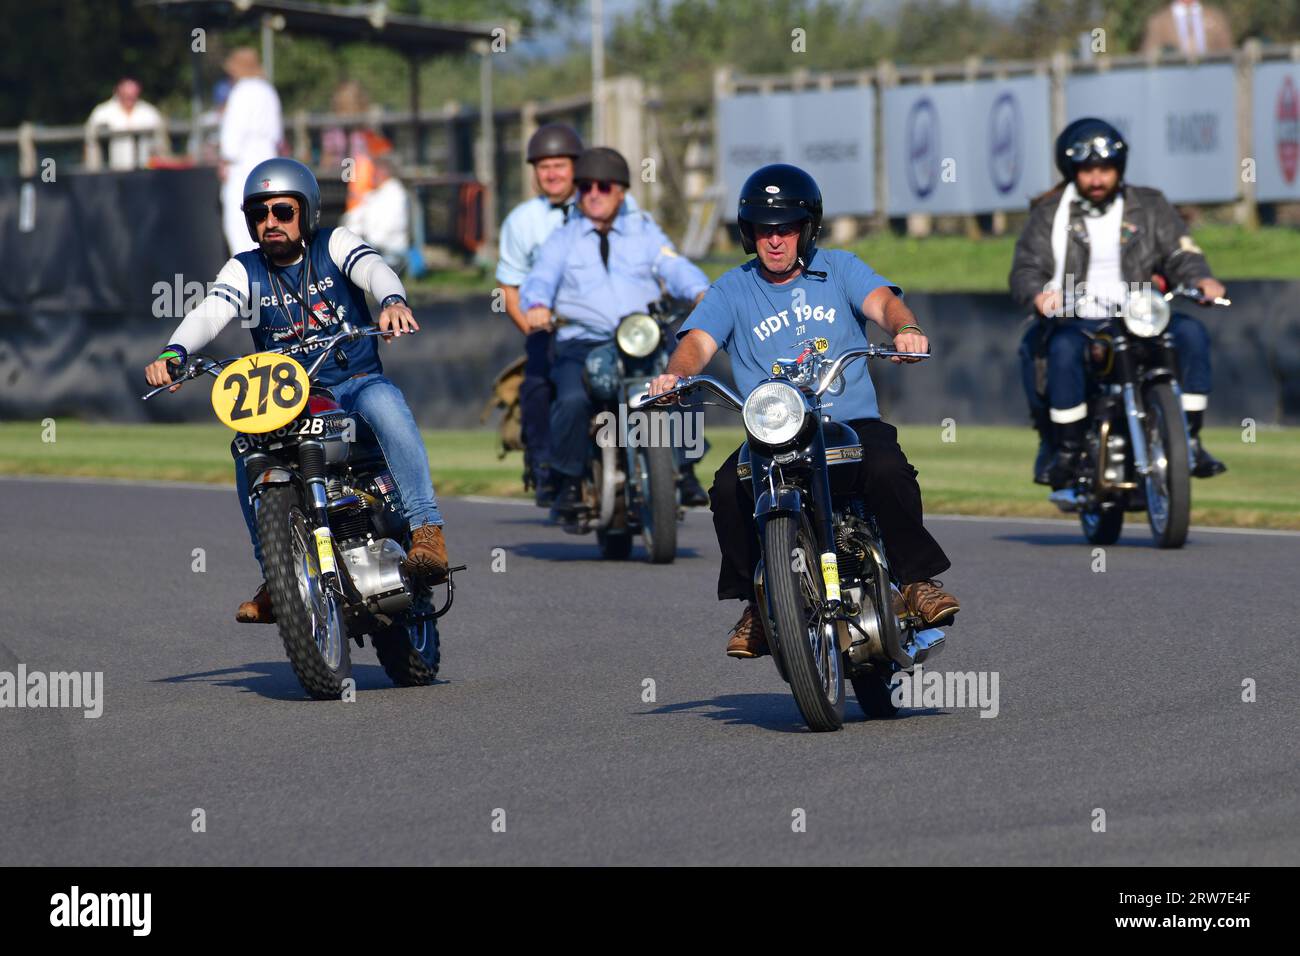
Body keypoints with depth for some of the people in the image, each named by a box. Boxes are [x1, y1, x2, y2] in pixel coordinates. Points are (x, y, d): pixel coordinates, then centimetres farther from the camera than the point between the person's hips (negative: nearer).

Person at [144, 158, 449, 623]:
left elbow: (373, 267, -20)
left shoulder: (334, 245, 1)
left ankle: (426, 529, -38)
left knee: (384, 402, -37)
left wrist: (392, 301, -46)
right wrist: (175, 351, -36)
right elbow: (211, 310, -13)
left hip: (356, 381, -2)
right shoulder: (244, 270, 5)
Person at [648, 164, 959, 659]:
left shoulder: (839, 268, 10)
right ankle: (756, 602, -10)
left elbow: (881, 301, -9)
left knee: (888, 469, -33)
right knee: (728, 489, -28)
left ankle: (917, 578, -14)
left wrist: (904, 326, -34)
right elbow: (698, 340, -4)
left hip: (852, 421, -1)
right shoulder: (733, 289, 11)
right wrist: (676, 374, -28)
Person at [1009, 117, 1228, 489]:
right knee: (1064, 348, -36)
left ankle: (1189, 440, -18)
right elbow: (1026, 267, -2)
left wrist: (1201, 279, -19)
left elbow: (1179, 253, 4)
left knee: (1191, 332, -25)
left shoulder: (1149, 207, 13)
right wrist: (1038, 293, -26)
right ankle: (1064, 449, -23)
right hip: (1074, 321, -2)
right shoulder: (1049, 215, 9)